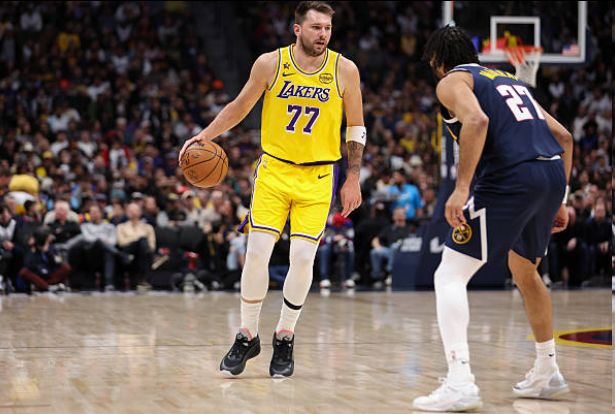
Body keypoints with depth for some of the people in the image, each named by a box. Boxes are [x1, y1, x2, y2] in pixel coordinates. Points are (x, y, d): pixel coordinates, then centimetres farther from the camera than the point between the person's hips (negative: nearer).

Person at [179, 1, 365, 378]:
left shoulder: (344, 70, -5)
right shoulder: (270, 64, -5)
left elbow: (356, 127, 4)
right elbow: (241, 106, 9)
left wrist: (353, 178, 0)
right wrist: (206, 136, -1)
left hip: (318, 177, 0)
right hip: (274, 170, 0)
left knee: (303, 257, -7)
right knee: (257, 253, -7)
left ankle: (285, 339, 12)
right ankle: (248, 337, 9)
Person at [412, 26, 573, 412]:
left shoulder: (452, 80, 7)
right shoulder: (509, 79, 30)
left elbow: (477, 120, -16)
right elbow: (564, 137, 25)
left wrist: (462, 187, -20)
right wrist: (559, 200, 27)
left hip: (509, 178, -8)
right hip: (552, 173, 8)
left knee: (449, 276, -3)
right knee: (525, 270, 30)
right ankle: (548, 373, 38)